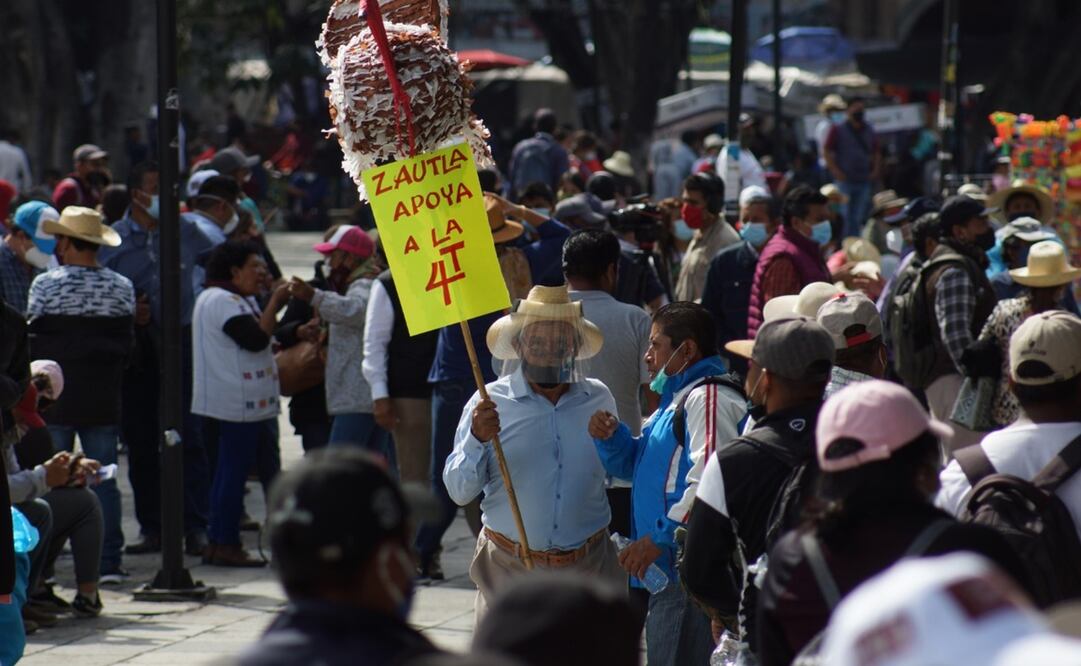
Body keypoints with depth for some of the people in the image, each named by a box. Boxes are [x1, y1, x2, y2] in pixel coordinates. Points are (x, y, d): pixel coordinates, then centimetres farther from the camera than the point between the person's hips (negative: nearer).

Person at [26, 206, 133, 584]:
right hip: (104, 401, 2)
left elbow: (33, 343, -4)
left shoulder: (45, 285, -8)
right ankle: (109, 562, 1)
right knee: (104, 479, 5)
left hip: (55, 399, -2)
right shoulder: (122, 288, 1)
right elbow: (128, 346, 5)